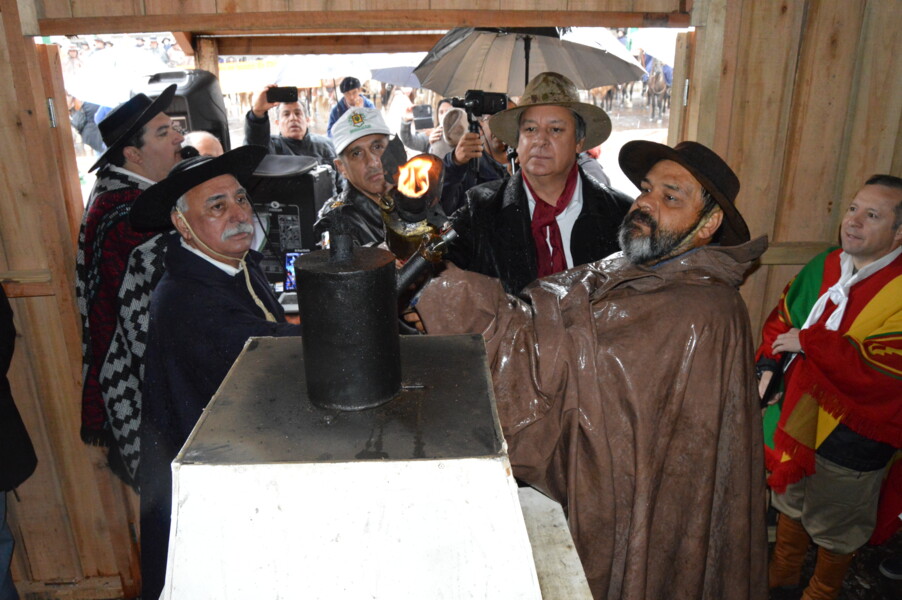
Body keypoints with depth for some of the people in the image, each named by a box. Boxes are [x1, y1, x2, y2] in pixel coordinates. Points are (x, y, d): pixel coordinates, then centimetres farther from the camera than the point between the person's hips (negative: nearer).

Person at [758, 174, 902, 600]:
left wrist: (807, 342, -25)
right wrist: (768, 368, -7)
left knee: (836, 526, 17)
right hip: (797, 414, 6)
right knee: (791, 501, 26)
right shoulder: (823, 267, -1)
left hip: (851, 436, -6)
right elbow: (781, 320, 8)